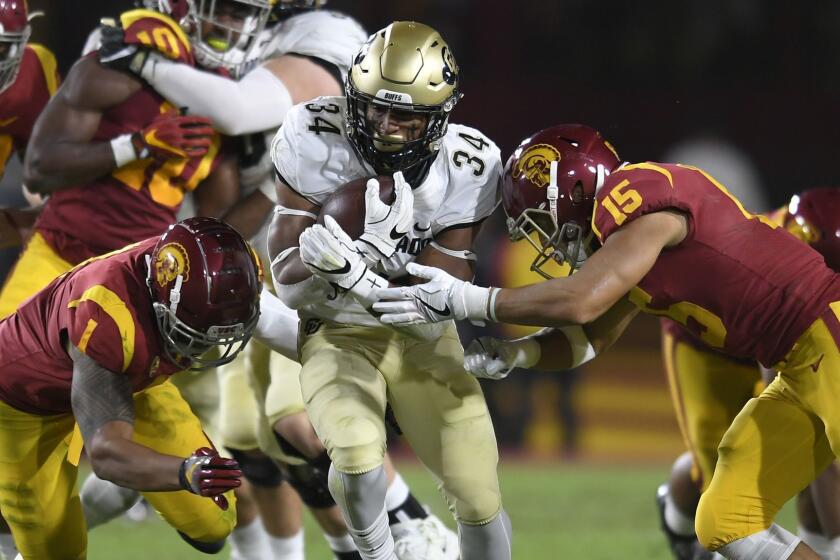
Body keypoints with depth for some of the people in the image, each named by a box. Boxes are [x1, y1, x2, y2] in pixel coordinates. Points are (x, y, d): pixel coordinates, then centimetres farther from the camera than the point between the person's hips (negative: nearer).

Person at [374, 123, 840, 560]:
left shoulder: (638, 194, -15)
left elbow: (579, 303, -22)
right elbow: (588, 339, 22)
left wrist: (465, 300, -13)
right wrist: (510, 356, 3)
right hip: (800, 366, 10)